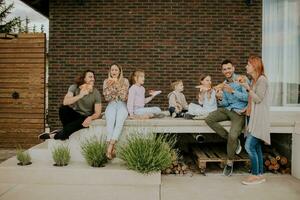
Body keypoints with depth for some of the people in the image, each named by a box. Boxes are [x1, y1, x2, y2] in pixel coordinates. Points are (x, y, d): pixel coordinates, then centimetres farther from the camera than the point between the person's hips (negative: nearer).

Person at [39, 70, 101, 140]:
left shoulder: (96, 93, -10)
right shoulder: (74, 87, -10)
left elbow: (97, 113, -10)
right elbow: (65, 102, -26)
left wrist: (90, 118, -33)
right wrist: (80, 96, -38)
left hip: (85, 117, 0)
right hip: (73, 114, 1)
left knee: (83, 122, -36)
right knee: (63, 108, -30)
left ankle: (55, 136, -19)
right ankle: (67, 131, -9)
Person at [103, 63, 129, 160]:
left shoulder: (125, 81, 4)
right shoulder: (106, 81, 9)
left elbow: (124, 97, -6)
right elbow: (107, 98, 1)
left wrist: (117, 85, -15)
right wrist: (111, 85, -11)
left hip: (122, 105, -1)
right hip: (111, 105, 1)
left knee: (119, 121, -35)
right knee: (110, 121, -34)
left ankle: (109, 147, -41)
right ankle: (112, 148, -39)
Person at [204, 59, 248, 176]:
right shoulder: (224, 84, 12)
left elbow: (248, 97, -16)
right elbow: (225, 103, 11)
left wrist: (233, 91, -22)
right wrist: (219, 99, -11)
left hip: (239, 112, -7)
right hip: (227, 109, 7)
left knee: (232, 136, -24)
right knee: (209, 119, -14)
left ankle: (229, 162, 2)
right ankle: (234, 141, -3)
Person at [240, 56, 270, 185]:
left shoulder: (262, 80, -10)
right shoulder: (254, 80, 17)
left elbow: (258, 99, -16)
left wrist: (248, 88, -15)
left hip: (259, 118, -9)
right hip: (253, 117, 9)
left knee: (249, 146, -12)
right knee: (256, 148, 10)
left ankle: (255, 175, -2)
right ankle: (260, 174, 17)